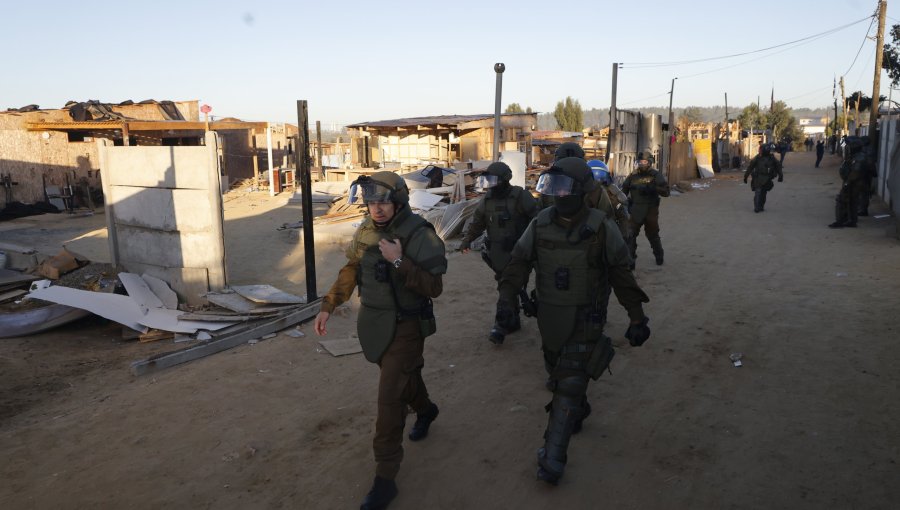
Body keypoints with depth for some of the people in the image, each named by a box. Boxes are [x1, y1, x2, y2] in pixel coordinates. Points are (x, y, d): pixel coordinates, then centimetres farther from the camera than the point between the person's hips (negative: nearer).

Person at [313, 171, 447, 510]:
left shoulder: (419, 236, -20)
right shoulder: (366, 231, -1)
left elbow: (434, 287, -21)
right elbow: (350, 271, 10)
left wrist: (399, 261, -31)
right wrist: (328, 306, 4)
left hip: (404, 328, -6)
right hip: (372, 324, 6)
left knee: (390, 399, -7)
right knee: (404, 376, 26)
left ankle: (385, 478, 5)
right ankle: (425, 410, 57)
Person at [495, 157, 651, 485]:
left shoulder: (602, 229, -14)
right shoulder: (540, 224, -5)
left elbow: (622, 276, -7)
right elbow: (520, 261, 1)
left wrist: (637, 318, -4)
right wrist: (506, 295, -13)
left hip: (585, 319, -4)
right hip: (548, 316, 4)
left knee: (569, 384, -5)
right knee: (557, 375, 20)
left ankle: (553, 457, 1)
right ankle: (578, 412, 50)